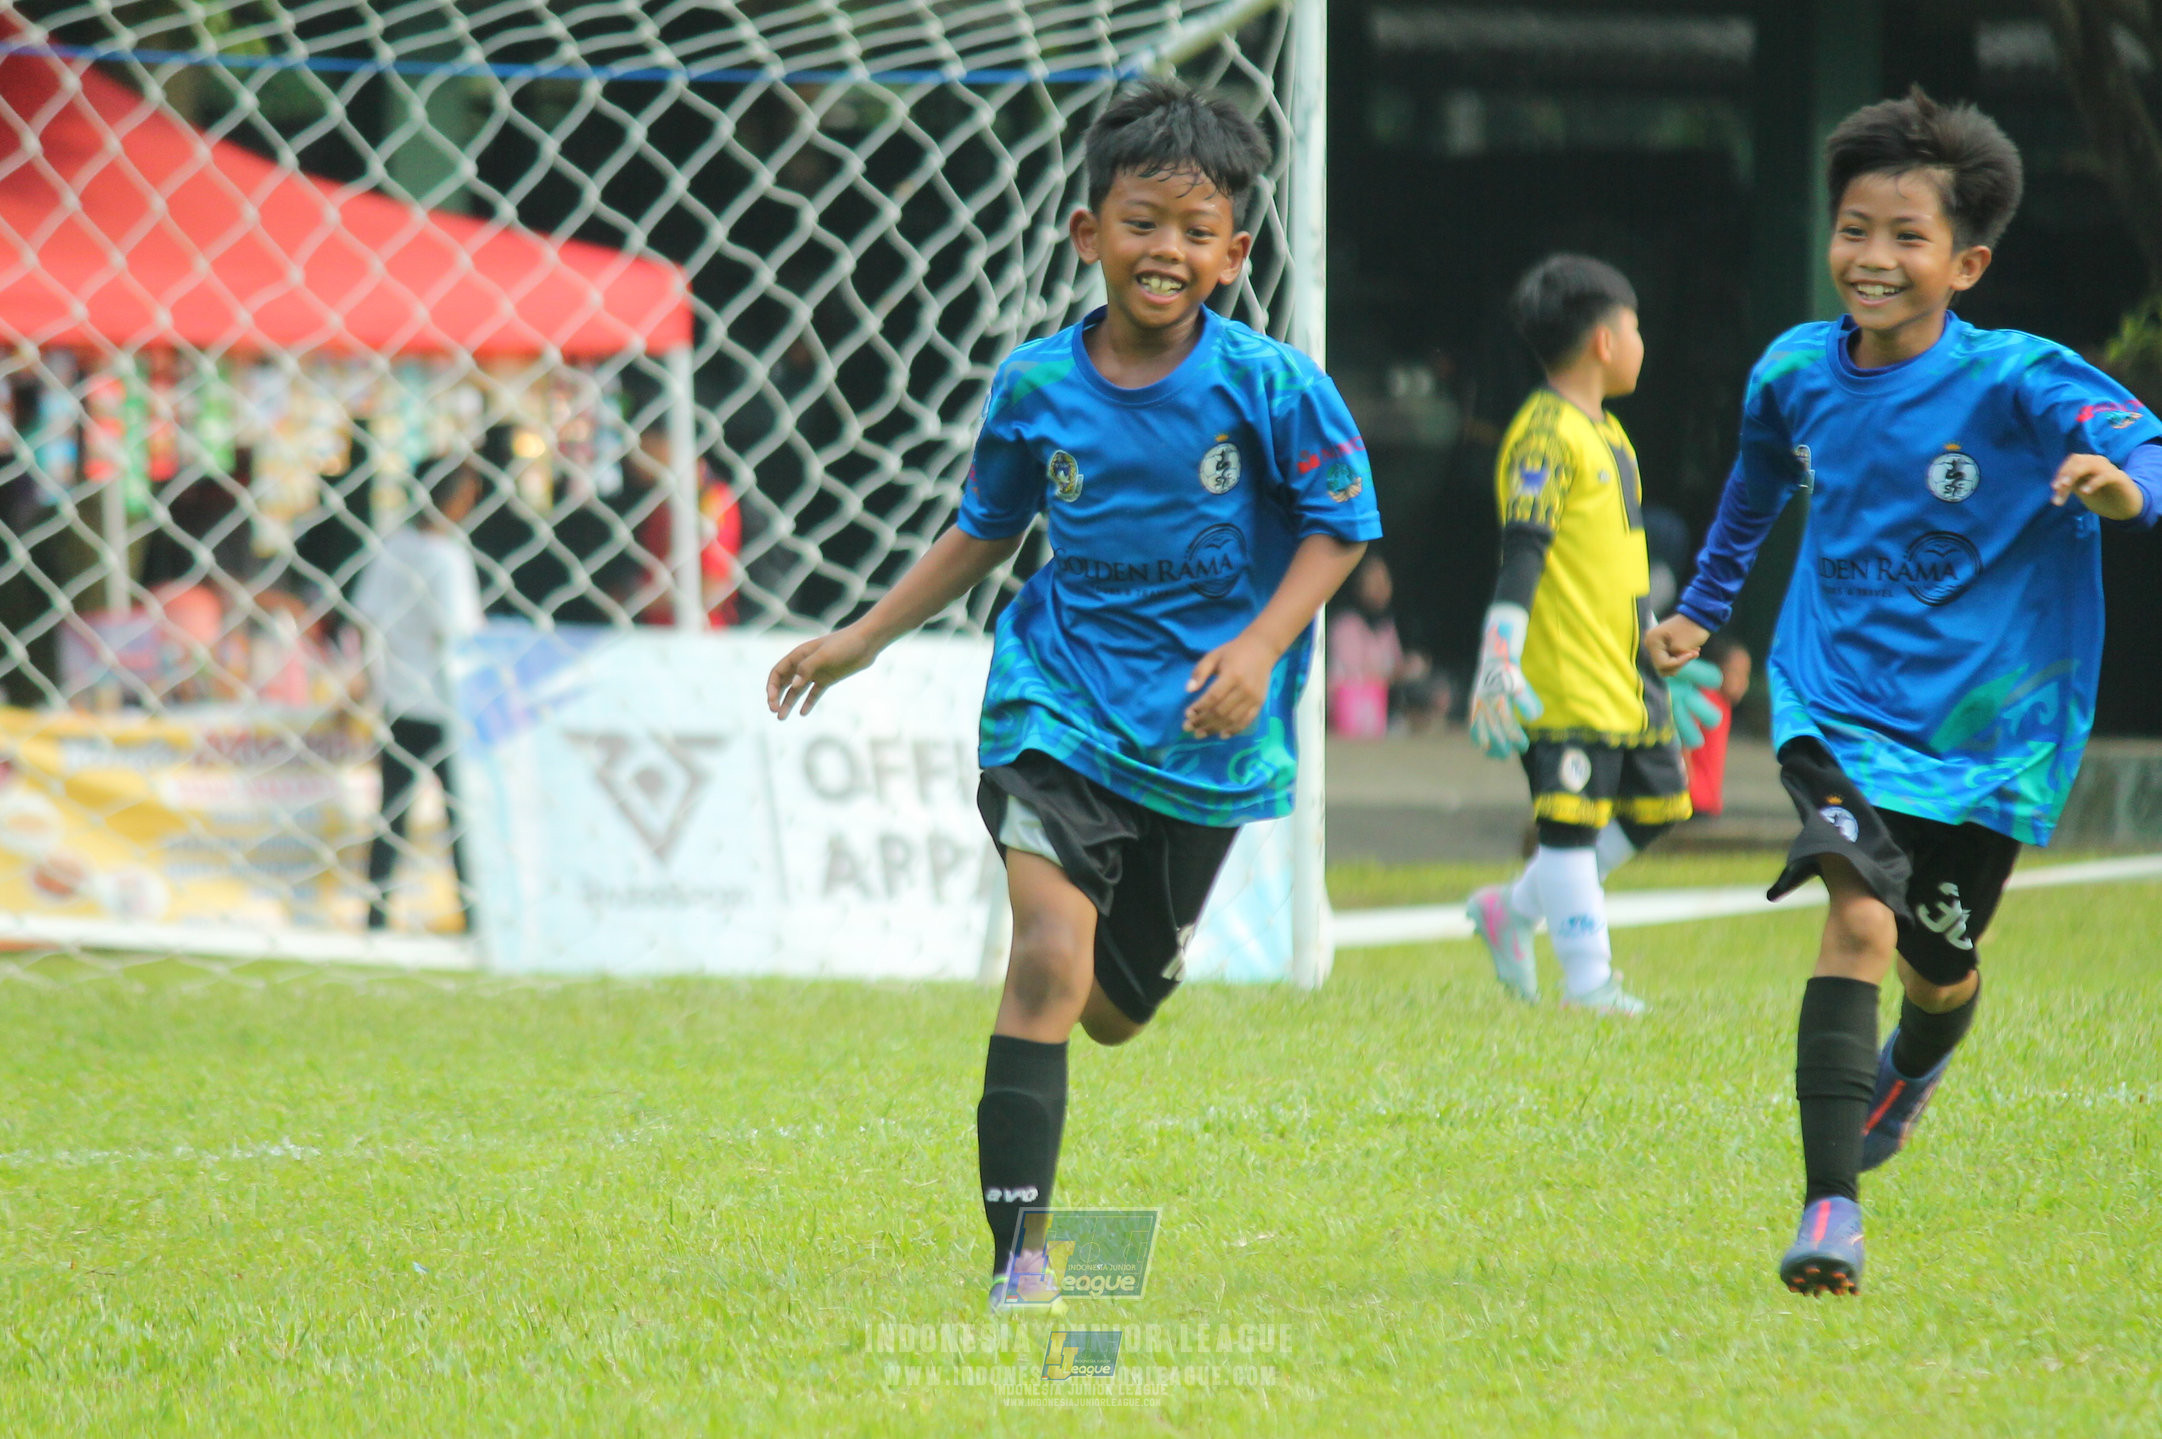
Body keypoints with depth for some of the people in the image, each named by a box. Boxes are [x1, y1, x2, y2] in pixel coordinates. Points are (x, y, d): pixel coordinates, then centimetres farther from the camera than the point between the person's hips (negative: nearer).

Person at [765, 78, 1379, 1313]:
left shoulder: (1271, 387, -8)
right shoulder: (1035, 388, -2)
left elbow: (1340, 524, -1)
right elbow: (986, 530, 14)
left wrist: (1260, 647, -15)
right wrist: (862, 640, 15)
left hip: (1203, 735, 0)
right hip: (1061, 707, 0)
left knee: (1116, 1012, 11)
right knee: (1050, 961, -20)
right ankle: (1017, 1259, -17)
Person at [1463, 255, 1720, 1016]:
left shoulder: (1606, 433, 18)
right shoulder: (1546, 435, -13)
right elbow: (1523, 550, -21)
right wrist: (1499, 660, -28)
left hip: (1623, 672, 10)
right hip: (1566, 679, -10)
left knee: (1654, 806, 12)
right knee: (1573, 819, -6)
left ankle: (1512, 910, 23)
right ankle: (1587, 981, -3)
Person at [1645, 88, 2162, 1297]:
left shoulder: (2016, 384, -16)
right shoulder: (1796, 374, -3)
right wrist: (1703, 607, 34)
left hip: (1984, 728, -1)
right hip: (1837, 709, 1)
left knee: (1939, 969, 14)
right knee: (1860, 918, -22)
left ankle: (1915, 1065, 54)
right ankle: (1831, 1208, -24)